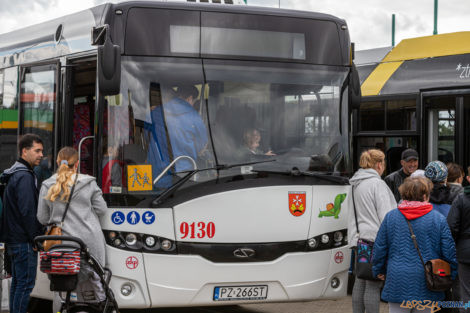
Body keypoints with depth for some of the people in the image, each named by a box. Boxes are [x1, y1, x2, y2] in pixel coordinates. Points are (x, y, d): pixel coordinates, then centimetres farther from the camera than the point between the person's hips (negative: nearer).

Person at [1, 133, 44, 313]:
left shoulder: (15, 175, 18)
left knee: (18, 282, 14)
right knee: (26, 283, -8)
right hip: (24, 241, -10)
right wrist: (37, 237, -15)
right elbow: (27, 212, -21)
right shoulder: (24, 177, -15)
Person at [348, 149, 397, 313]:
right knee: (373, 284, -6)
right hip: (375, 238, -8)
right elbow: (385, 215, -14)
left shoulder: (355, 185, 16)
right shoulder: (377, 184, -10)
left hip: (360, 238, 8)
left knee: (360, 281, 13)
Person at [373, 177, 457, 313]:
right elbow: (449, 252, 0)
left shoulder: (390, 217, -1)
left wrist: (378, 271, 20)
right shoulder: (438, 219, -4)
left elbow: (379, 249, 5)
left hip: (397, 284, 1)